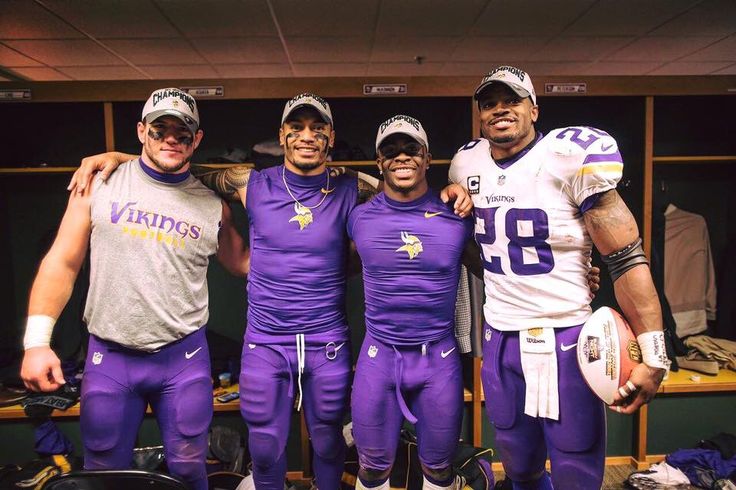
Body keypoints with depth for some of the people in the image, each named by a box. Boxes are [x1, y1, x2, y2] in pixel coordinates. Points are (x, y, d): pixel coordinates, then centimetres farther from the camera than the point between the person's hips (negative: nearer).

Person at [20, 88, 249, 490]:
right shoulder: (100, 183, 0)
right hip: (108, 357, 0)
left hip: (184, 358, 1)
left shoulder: (212, 205, 1)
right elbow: (62, 263, 0)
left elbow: (241, 262, 14)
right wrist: (37, 341, -8)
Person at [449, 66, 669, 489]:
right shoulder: (466, 164, 5)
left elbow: (627, 258, -14)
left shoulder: (571, 157, -13)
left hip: (563, 339, -4)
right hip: (499, 339, 5)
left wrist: (653, 355, -17)